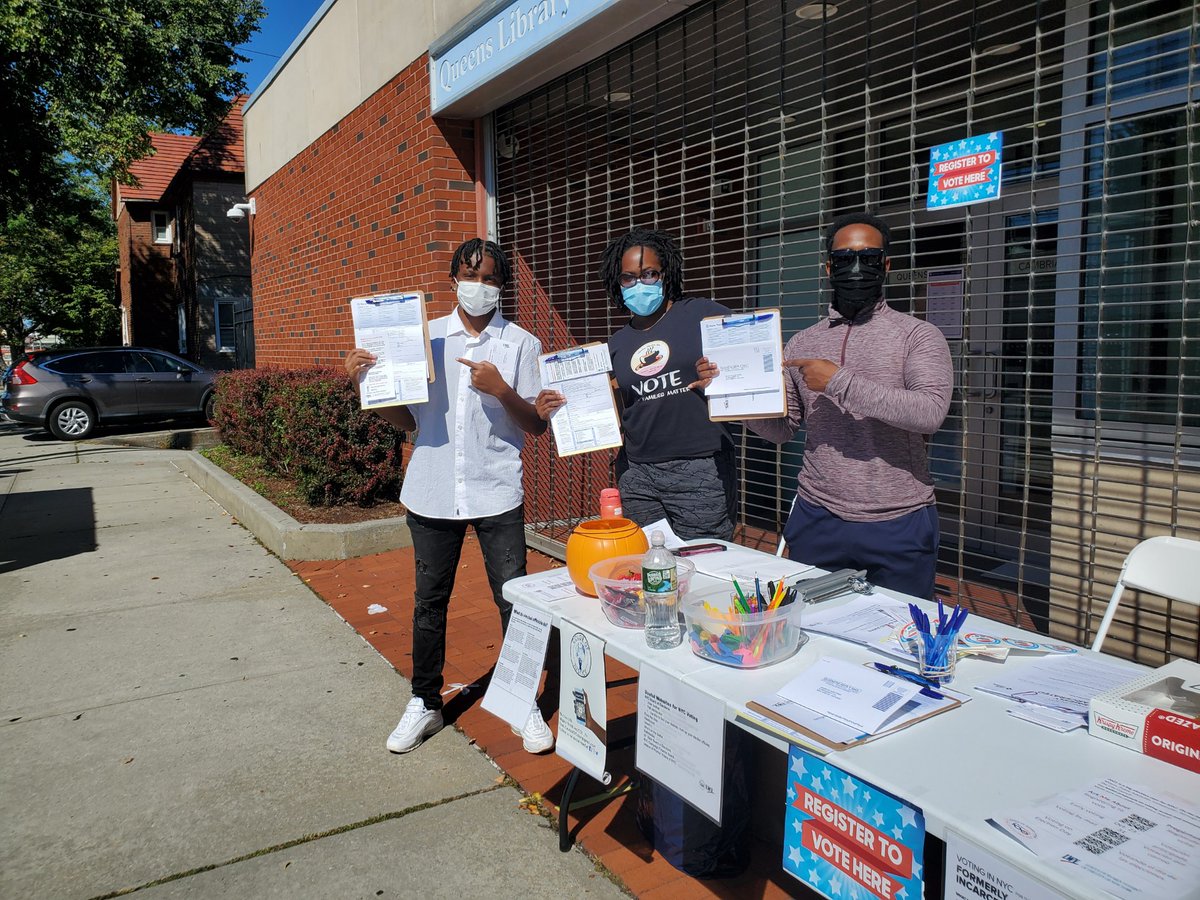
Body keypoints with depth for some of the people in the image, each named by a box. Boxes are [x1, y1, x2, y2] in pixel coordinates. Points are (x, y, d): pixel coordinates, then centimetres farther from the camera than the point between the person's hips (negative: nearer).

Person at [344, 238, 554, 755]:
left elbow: (537, 425, -1)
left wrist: (502, 390, -17)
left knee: (513, 600, 2)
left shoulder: (521, 344, 1)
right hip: (432, 493, 2)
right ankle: (425, 703, 29)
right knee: (430, 602, 12)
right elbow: (406, 420, 9)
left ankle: (526, 705, 20)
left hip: (497, 494, -2)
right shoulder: (426, 337, 7)